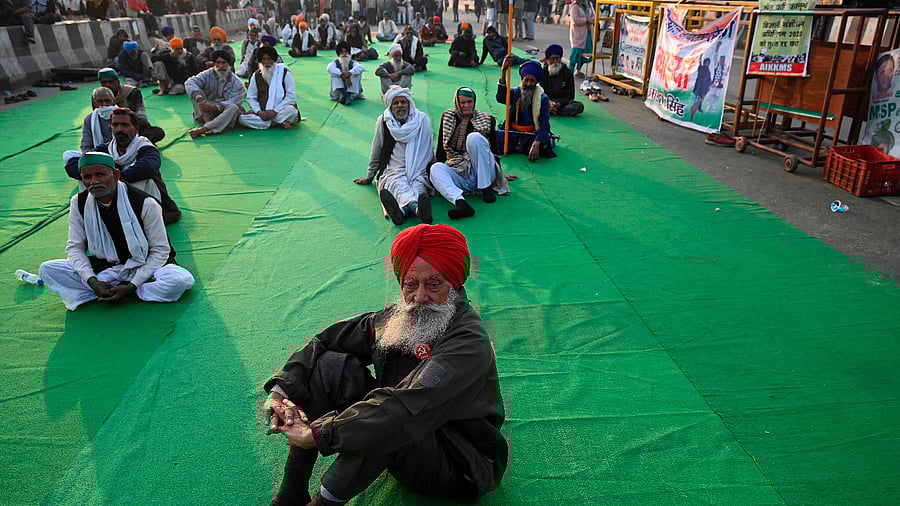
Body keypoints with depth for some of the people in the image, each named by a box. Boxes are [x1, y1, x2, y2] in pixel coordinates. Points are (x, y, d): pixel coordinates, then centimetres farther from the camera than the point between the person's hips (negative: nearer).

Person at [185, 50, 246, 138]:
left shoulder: (237, 83, -5)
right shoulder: (207, 75, 0)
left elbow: (233, 102, -18)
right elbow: (189, 83, -17)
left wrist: (214, 107, -33)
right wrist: (200, 99, -37)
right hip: (206, 114, 2)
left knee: (234, 108, -33)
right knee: (196, 92, -16)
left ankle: (204, 128, -44)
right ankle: (207, 122, -34)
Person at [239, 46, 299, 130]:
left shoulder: (284, 72, -2)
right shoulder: (256, 75, 7)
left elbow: (291, 96, -9)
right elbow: (250, 98, 7)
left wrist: (275, 111, -19)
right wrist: (259, 112, -14)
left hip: (281, 111, -4)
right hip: (263, 112, 4)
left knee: (291, 111, -38)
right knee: (242, 118, -22)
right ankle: (278, 123, -22)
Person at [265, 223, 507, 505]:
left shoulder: (469, 344, -27)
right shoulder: (397, 318, -2)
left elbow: (407, 408, -38)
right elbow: (325, 341, 2)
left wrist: (318, 434, -35)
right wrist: (281, 391, -14)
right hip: (401, 446, 7)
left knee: (387, 417, -39)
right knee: (331, 364, -10)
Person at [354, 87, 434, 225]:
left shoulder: (422, 119, 9)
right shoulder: (383, 121, 10)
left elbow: (429, 151, 16)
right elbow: (376, 153, 18)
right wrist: (369, 178, 24)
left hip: (418, 171, 0)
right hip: (392, 171, 0)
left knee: (418, 186, -36)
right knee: (399, 186, -36)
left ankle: (403, 208, -70)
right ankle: (416, 206, -70)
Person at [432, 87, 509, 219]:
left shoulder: (486, 119, 8)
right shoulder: (447, 117, 11)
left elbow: (494, 148, 12)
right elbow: (441, 148, 16)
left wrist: (499, 173, 11)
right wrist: (440, 171, 14)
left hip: (484, 173, -2)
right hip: (458, 173, 2)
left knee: (474, 137, -25)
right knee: (435, 168, -29)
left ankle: (486, 188, -23)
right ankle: (460, 203, -54)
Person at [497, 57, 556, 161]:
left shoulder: (542, 98, -3)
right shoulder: (515, 93, 2)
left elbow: (544, 125, -14)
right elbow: (501, 98, -22)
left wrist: (536, 144, -33)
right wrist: (503, 72, -35)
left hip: (532, 135, -1)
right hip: (513, 134, 2)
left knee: (543, 146, -33)